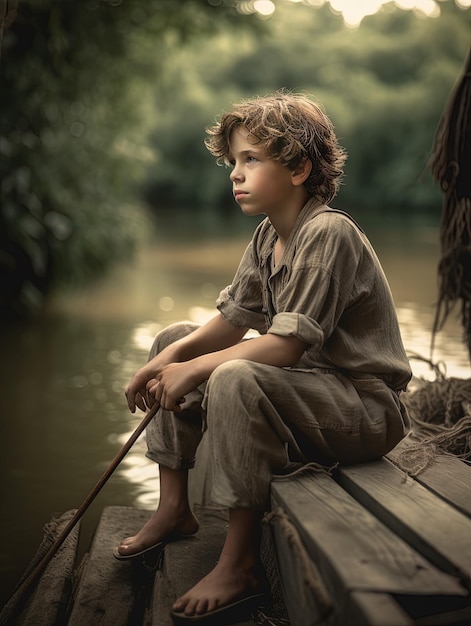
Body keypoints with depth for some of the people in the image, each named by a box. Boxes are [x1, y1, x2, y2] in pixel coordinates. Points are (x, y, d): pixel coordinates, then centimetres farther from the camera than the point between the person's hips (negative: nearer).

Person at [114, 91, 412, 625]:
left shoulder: (329, 233, -22)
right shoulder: (267, 236, 6)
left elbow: (286, 345, -27)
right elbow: (234, 320, 7)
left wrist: (194, 370, -21)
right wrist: (174, 356, -11)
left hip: (366, 408, -10)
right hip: (307, 385, 10)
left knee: (235, 379, -36)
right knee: (172, 341, 10)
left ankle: (240, 565, -23)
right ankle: (174, 509, 14)